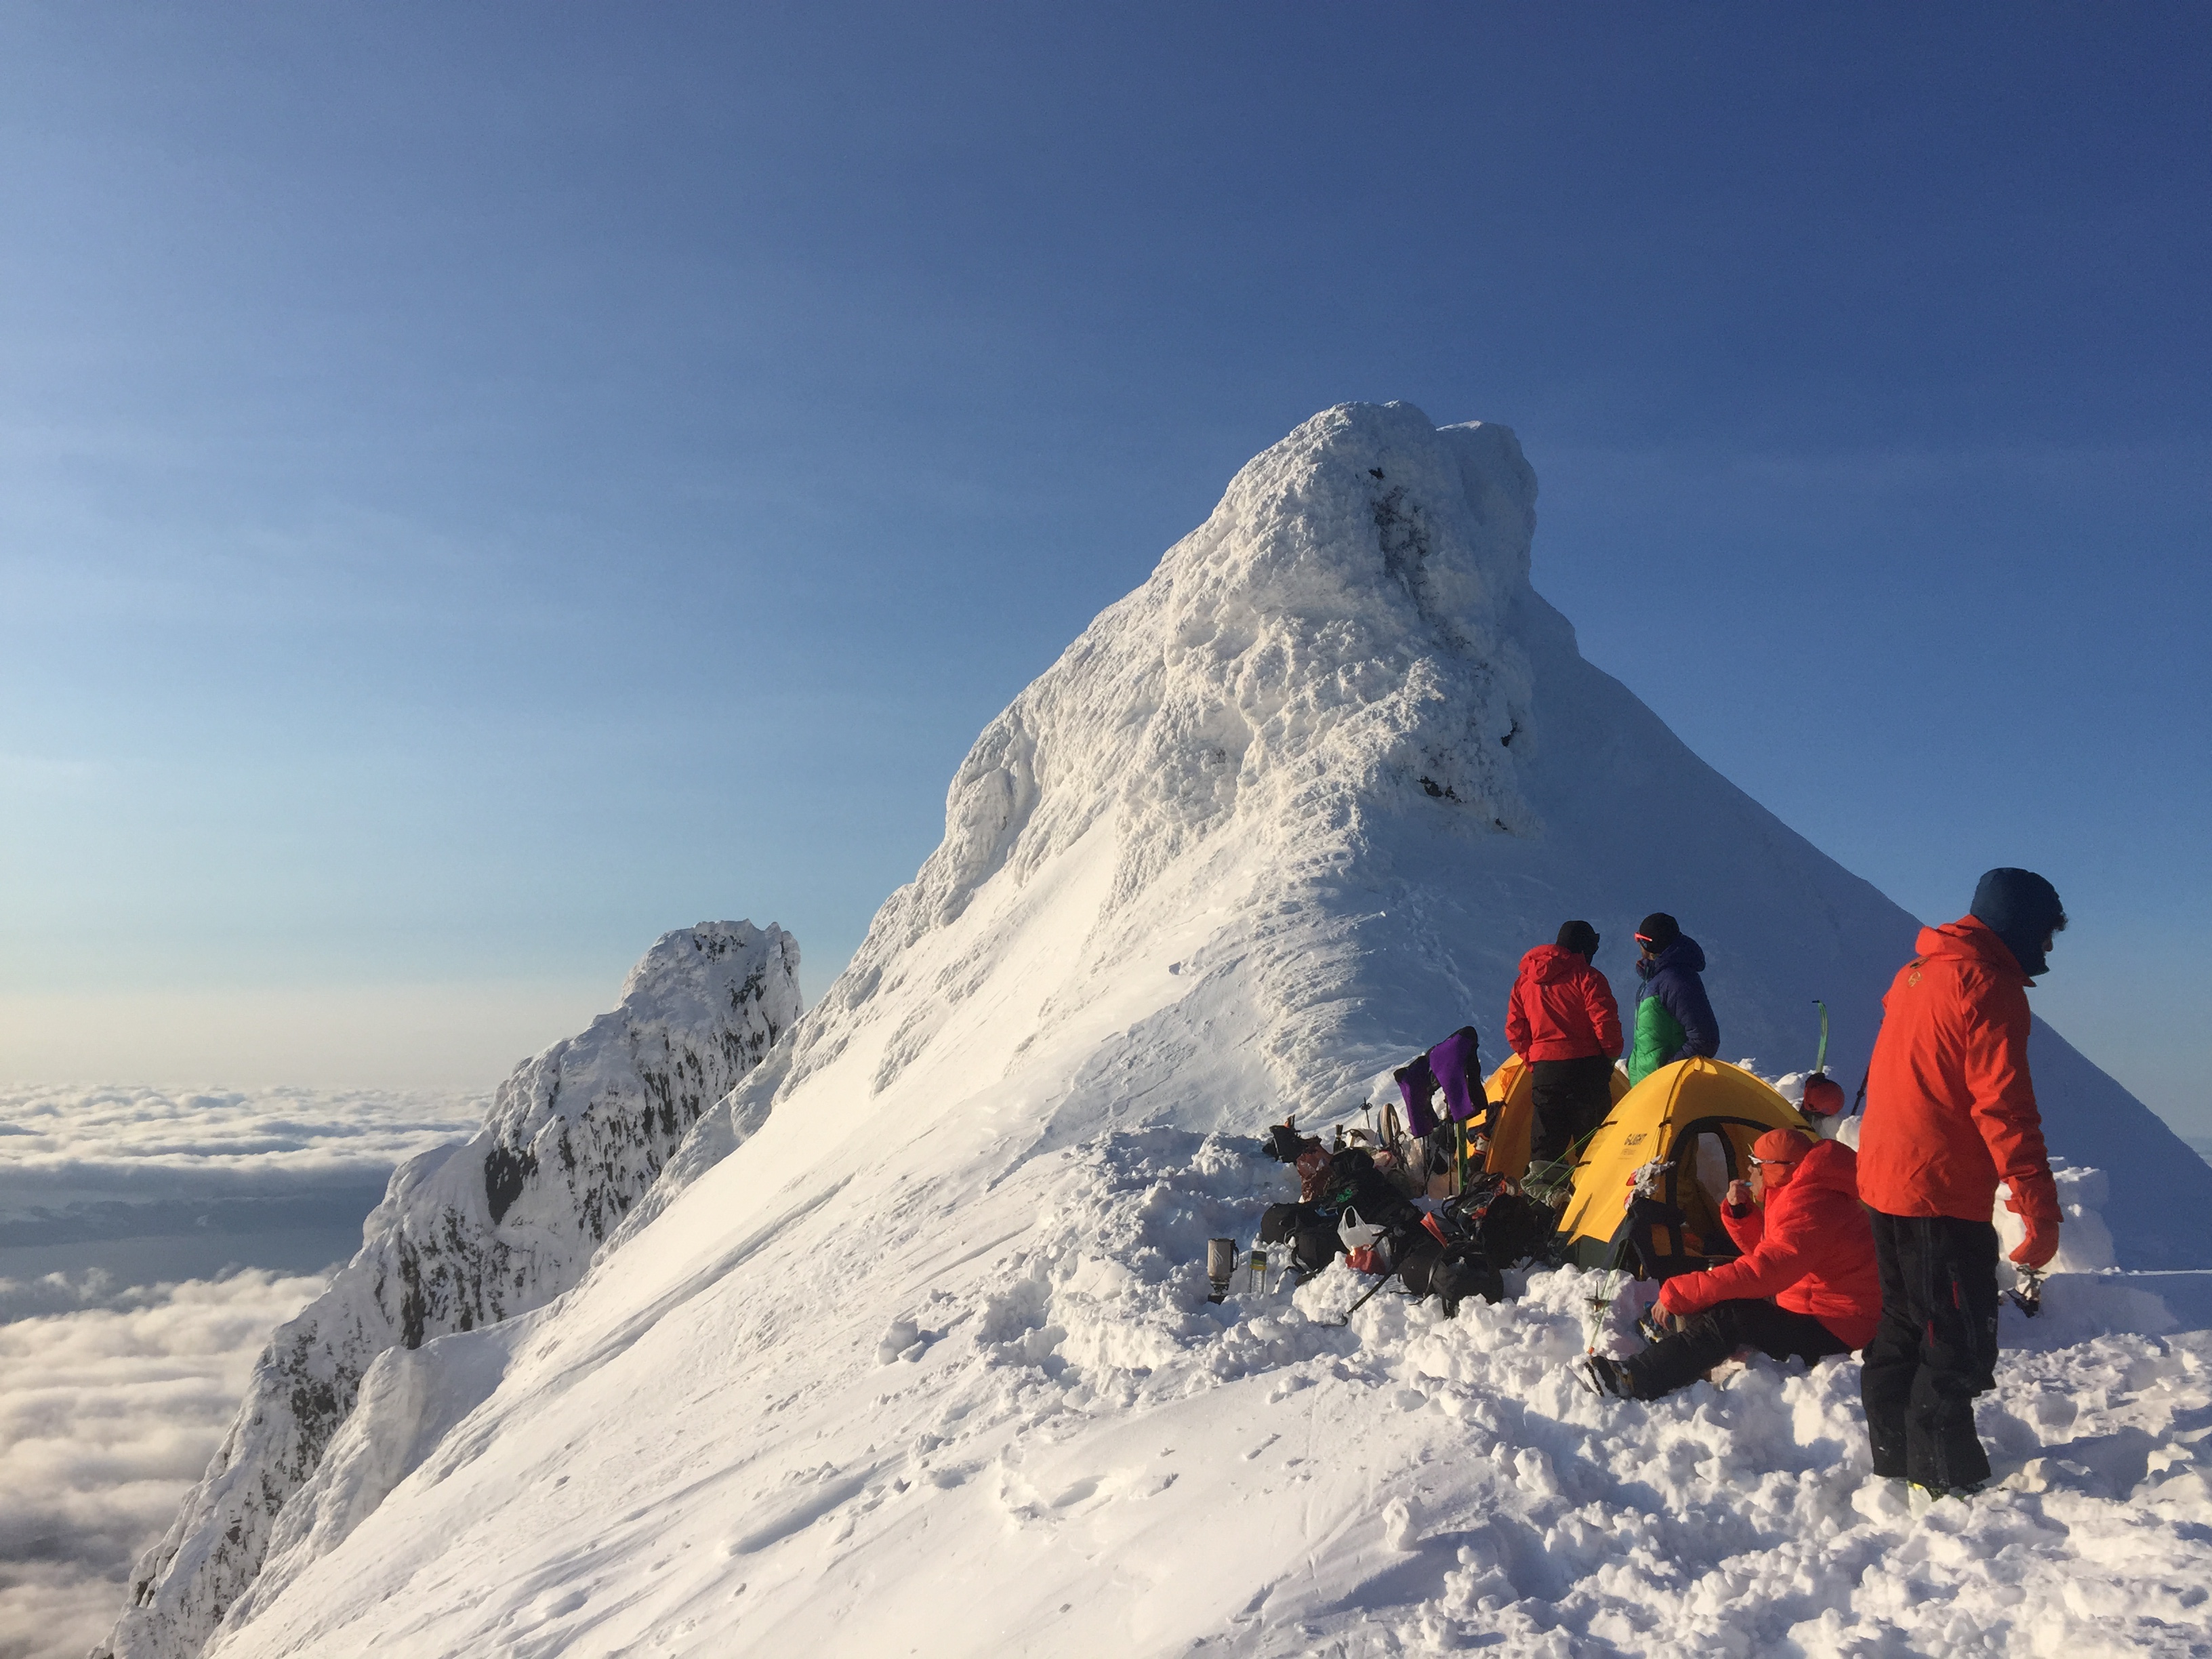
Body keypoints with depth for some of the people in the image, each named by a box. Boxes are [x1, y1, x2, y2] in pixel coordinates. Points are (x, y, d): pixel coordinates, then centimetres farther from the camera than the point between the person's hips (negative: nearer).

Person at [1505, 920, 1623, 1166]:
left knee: (1545, 1145, 8)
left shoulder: (1524, 982, 12)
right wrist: (1611, 1055, 5)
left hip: (1544, 1073, 5)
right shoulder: (1586, 977, -6)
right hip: (1586, 1070, -4)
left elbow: (1515, 1032, 12)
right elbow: (1606, 1023, -10)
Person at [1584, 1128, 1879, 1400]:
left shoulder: (1810, 1209, -24)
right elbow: (1765, 1252, 24)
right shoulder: (1794, 1196, 10)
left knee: (1728, 1317, -28)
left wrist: (1676, 1294, -32)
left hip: (1833, 1332, -11)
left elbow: (1761, 1271, -34)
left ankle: (1638, 1380, -35)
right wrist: (1740, 1211, 4)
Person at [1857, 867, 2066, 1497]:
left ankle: (1894, 1459, 24)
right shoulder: (1987, 985, -14)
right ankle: (1948, 1480, 3)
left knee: (1901, 1328, 16)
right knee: (1959, 1340, -2)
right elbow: (2004, 1108, -19)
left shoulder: (1917, 972, 14)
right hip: (1944, 1191, -9)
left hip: (1883, 1179, 9)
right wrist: (2040, 1207, -18)